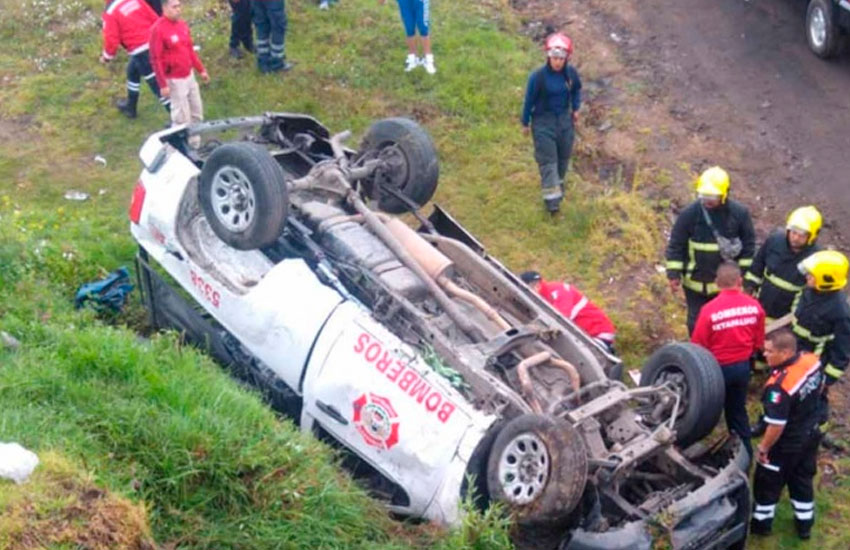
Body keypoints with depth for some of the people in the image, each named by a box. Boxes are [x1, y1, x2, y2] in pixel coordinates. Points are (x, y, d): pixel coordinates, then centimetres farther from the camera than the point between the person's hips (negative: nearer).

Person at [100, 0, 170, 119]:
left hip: (140, 51, -8)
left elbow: (112, 39, -11)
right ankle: (130, 106, 47)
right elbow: (154, 17, 6)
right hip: (153, 43, 8)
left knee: (156, 84, -2)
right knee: (132, 70, 30)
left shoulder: (110, 13, -13)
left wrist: (107, 56, 7)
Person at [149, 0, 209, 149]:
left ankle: (195, 145, 33)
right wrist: (163, 84, -19)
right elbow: (156, 59, -18)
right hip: (175, 80, -8)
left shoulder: (182, 24, 5)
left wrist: (201, 70, 17)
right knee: (182, 118, -4)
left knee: (197, 112, 17)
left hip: (189, 75, 8)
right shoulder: (158, 29, -18)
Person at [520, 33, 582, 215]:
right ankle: (551, 196, -2)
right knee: (547, 159, -5)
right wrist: (525, 123, -2)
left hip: (564, 119, 4)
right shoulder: (538, 76, -21)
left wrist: (576, 108, 8)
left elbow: (577, 89, 13)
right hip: (543, 121, -4)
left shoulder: (571, 73, -9)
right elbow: (529, 99, -9)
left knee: (564, 155, 18)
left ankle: (558, 181, 44)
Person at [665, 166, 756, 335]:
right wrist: (674, 274, -8)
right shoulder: (689, 214, -15)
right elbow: (676, 245, -7)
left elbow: (749, 245, -2)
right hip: (696, 282, -1)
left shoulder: (739, 213, -12)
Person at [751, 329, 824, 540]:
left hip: (787, 445, -7)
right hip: (811, 434, 7)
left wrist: (763, 448, -13)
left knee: (767, 483, 18)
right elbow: (820, 387, 6)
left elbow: (776, 426, -30)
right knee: (803, 480, 27)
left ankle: (761, 522, 38)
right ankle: (805, 524, 42)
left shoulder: (779, 386, -38)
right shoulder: (811, 360, -15)